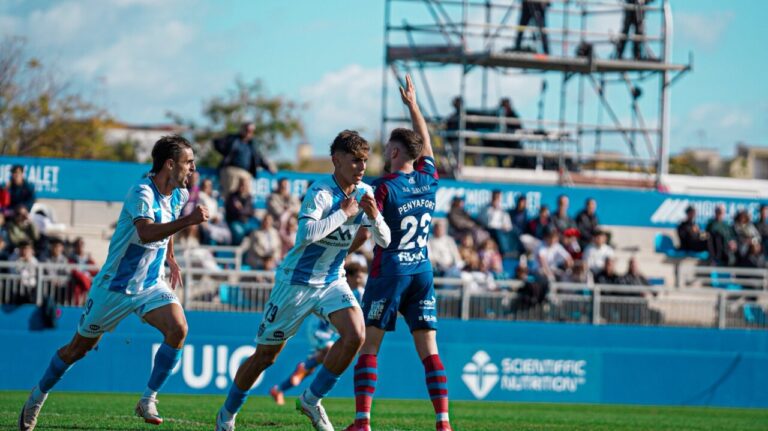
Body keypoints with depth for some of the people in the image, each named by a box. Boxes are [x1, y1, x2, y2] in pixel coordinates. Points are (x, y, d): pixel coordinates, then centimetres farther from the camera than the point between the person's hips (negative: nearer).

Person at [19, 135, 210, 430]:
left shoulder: (179, 195, 1)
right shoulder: (142, 193, -24)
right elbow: (147, 232, -44)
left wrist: (171, 259, 29)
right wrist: (188, 221, -52)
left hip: (151, 285, 6)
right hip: (115, 286, -6)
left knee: (178, 329, -22)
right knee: (79, 348, 8)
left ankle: (148, 400, -12)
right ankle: (39, 395, 32)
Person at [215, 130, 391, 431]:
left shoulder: (364, 193, -1)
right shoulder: (321, 192, -22)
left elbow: (384, 241, 3)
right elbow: (306, 234, -39)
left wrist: (374, 216, -17)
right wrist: (344, 213, -32)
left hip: (332, 281, 5)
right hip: (296, 281, -5)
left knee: (355, 334, -21)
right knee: (265, 355, 4)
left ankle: (312, 400, -3)